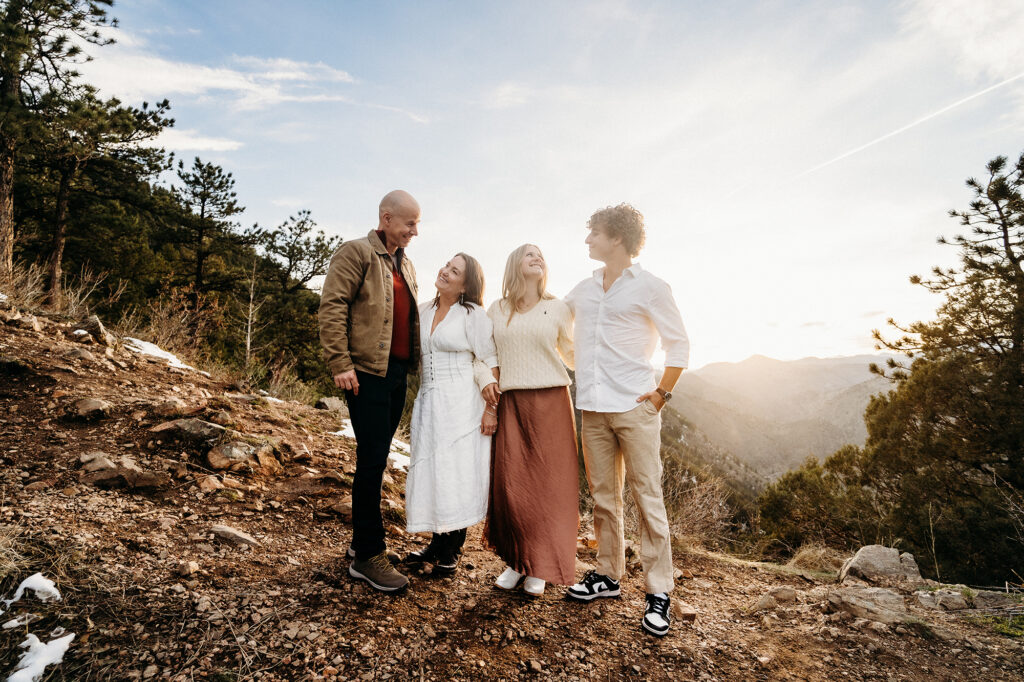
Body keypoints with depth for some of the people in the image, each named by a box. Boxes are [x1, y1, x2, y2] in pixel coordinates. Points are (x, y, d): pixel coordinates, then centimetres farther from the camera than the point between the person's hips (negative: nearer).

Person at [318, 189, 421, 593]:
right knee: (372, 459, -6)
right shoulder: (356, 252, -3)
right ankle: (368, 556, 5)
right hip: (367, 372, -8)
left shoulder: (406, 265, 20)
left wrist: (416, 363, 13)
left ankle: (363, 540, 26)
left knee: (376, 459, 13)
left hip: (398, 372, 8)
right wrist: (340, 364, -18)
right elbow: (332, 308, -11)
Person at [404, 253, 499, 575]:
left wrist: (490, 407, -12)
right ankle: (436, 544, 26)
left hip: (461, 403, -6)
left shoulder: (473, 315, -5)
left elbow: (490, 362, -7)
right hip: (428, 401, 6)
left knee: (458, 472, 0)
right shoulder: (423, 311, 11)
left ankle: (451, 551, 15)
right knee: (429, 470, 11)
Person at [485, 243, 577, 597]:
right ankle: (516, 560, 20)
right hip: (511, 403, 1)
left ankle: (540, 567, 18)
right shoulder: (496, 311, 10)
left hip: (551, 402, -1)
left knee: (548, 484, 2)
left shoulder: (558, 308, 7)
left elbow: (570, 354, 16)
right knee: (510, 483, 0)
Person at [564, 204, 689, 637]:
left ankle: (658, 592, 12)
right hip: (593, 408, 5)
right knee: (603, 496, 11)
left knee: (647, 497, 0)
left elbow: (679, 345, 1)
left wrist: (662, 392, -5)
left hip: (634, 407, -4)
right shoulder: (582, 291, 13)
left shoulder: (649, 287, -1)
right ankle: (608, 575, 25)